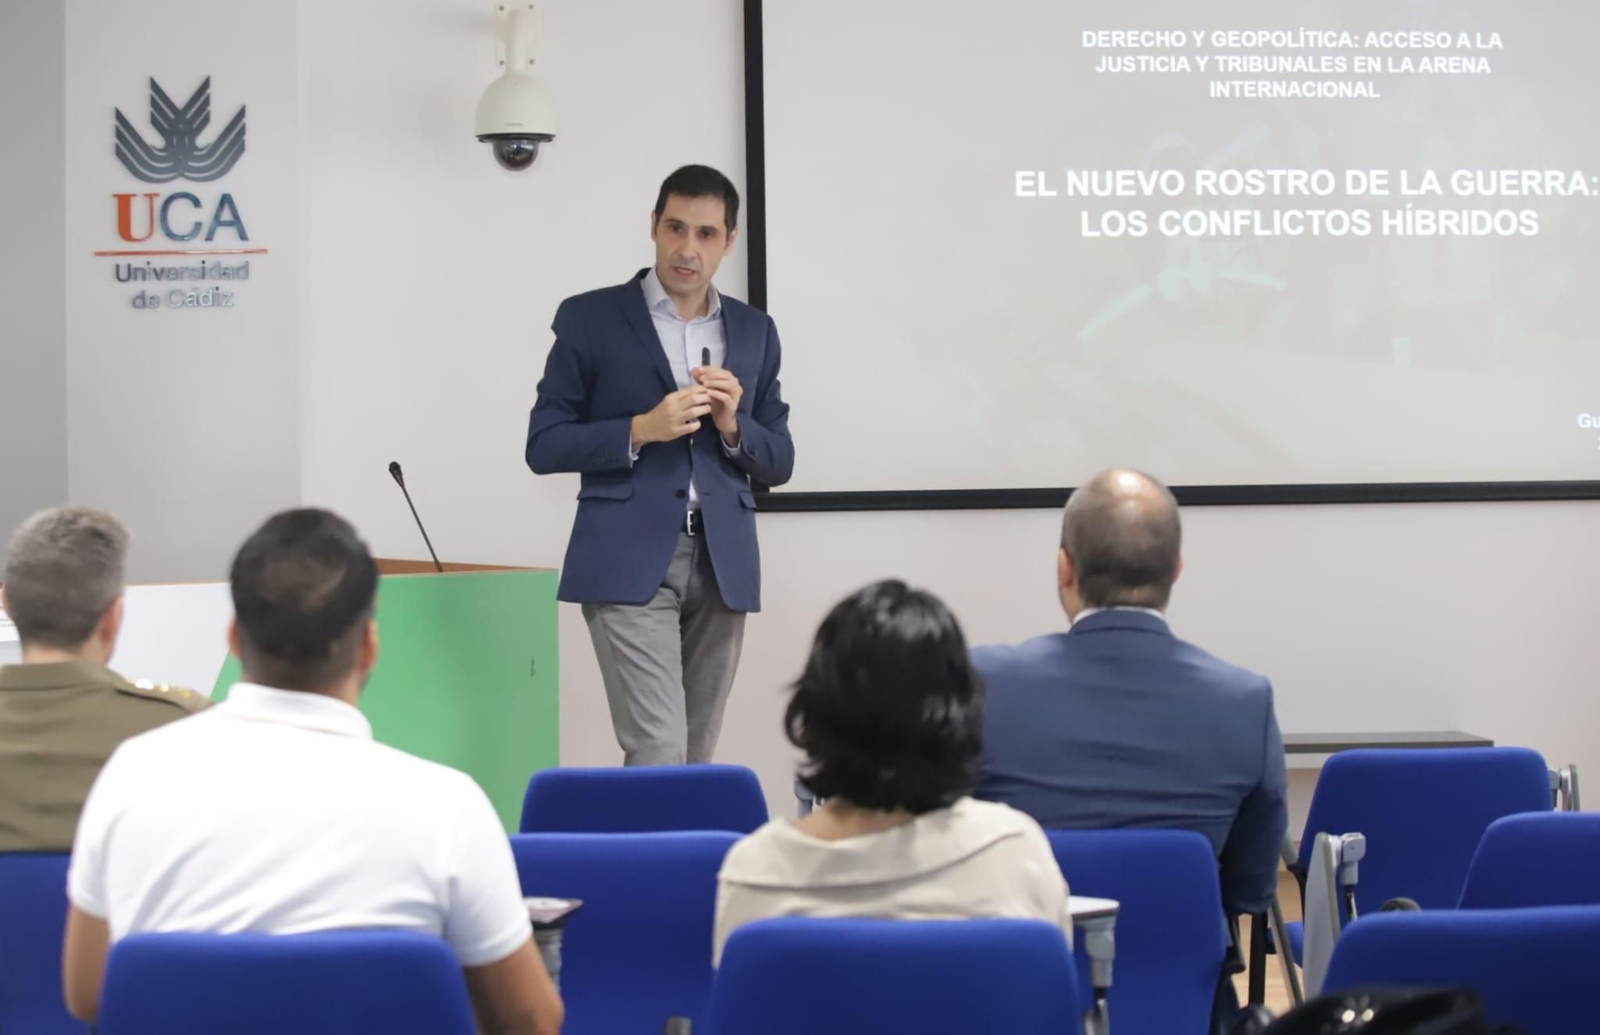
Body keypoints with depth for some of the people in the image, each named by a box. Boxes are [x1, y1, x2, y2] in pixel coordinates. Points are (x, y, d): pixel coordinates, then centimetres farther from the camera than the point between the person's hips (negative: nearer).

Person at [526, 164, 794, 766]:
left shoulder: (755, 332, 13)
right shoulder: (590, 318, 2)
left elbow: (778, 463, 14)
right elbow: (544, 445, 0)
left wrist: (733, 425, -7)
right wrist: (641, 430, -14)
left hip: (722, 564, 4)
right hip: (628, 562, -4)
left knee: (696, 757, 8)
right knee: (658, 754, -13)